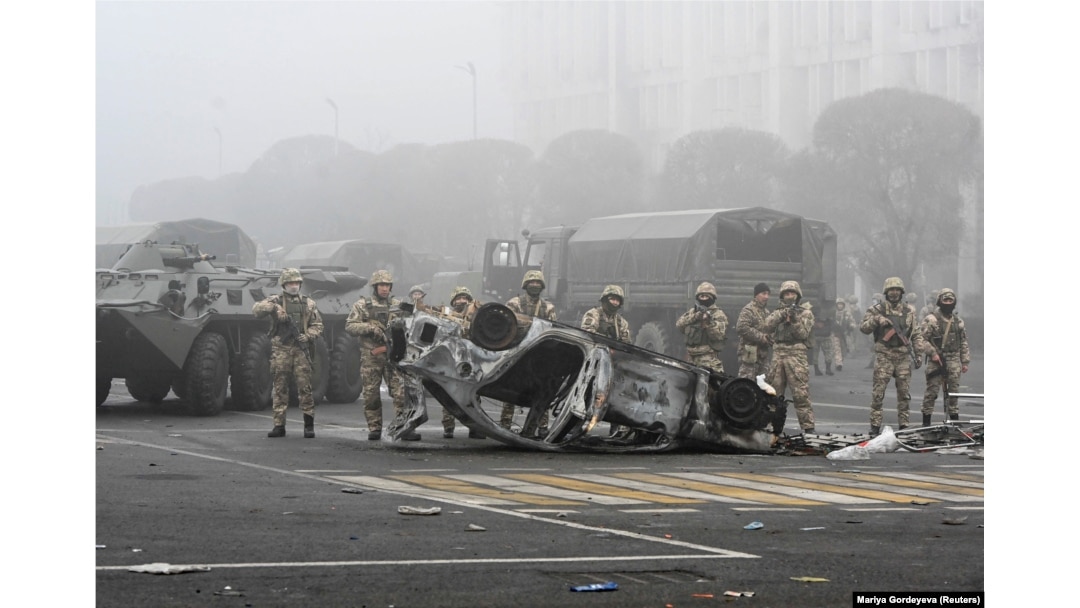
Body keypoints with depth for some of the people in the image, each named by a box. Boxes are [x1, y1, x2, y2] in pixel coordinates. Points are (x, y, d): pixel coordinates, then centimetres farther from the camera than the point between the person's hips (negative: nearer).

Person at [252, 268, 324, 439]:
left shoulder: (308, 303, 13)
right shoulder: (276, 301, 6)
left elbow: (317, 325, 15)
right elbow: (256, 309, -8)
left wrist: (308, 336, -4)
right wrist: (274, 307, -22)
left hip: (301, 349, 1)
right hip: (280, 349, -1)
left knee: (305, 388, -4)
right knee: (280, 389, 2)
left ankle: (309, 425, 2)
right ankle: (279, 426, 6)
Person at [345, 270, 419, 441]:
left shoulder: (398, 305, 13)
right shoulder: (362, 305, 5)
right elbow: (349, 326, -3)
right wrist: (370, 328, -15)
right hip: (370, 357, -1)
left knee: (401, 393, -8)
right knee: (371, 395, 3)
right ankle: (374, 429, 12)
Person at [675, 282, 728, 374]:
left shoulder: (718, 315, 2)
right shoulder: (692, 313, 17)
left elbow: (719, 335, -10)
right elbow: (679, 325, 0)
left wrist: (709, 322, -23)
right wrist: (695, 316, -12)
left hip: (709, 359, -6)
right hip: (691, 358, 6)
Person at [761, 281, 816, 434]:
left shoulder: (805, 313, 8)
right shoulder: (777, 312, 18)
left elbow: (803, 334, -2)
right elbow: (767, 327, 0)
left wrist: (794, 320, -16)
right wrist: (782, 315, -11)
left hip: (796, 354, -4)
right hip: (778, 354, 4)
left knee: (801, 394, -11)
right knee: (774, 393, 6)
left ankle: (808, 427, -11)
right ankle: (775, 426, 15)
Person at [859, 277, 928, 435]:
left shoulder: (909, 310, 11)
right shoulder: (877, 310, 3)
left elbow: (916, 334, 14)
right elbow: (863, 328, -2)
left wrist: (919, 353, 6)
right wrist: (876, 320, -19)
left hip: (903, 356, 3)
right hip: (884, 356, -3)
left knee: (904, 392, 5)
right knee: (878, 392, -5)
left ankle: (903, 425, 13)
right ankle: (875, 426, -2)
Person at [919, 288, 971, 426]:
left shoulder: (958, 321, 13)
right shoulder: (931, 319, -5)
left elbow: (964, 342, 18)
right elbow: (922, 338, -8)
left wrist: (965, 362, 14)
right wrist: (932, 353, -14)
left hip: (954, 361, 5)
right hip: (937, 361, -5)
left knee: (954, 391, 7)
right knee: (932, 390, -5)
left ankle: (954, 418, 15)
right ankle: (926, 420, 1)